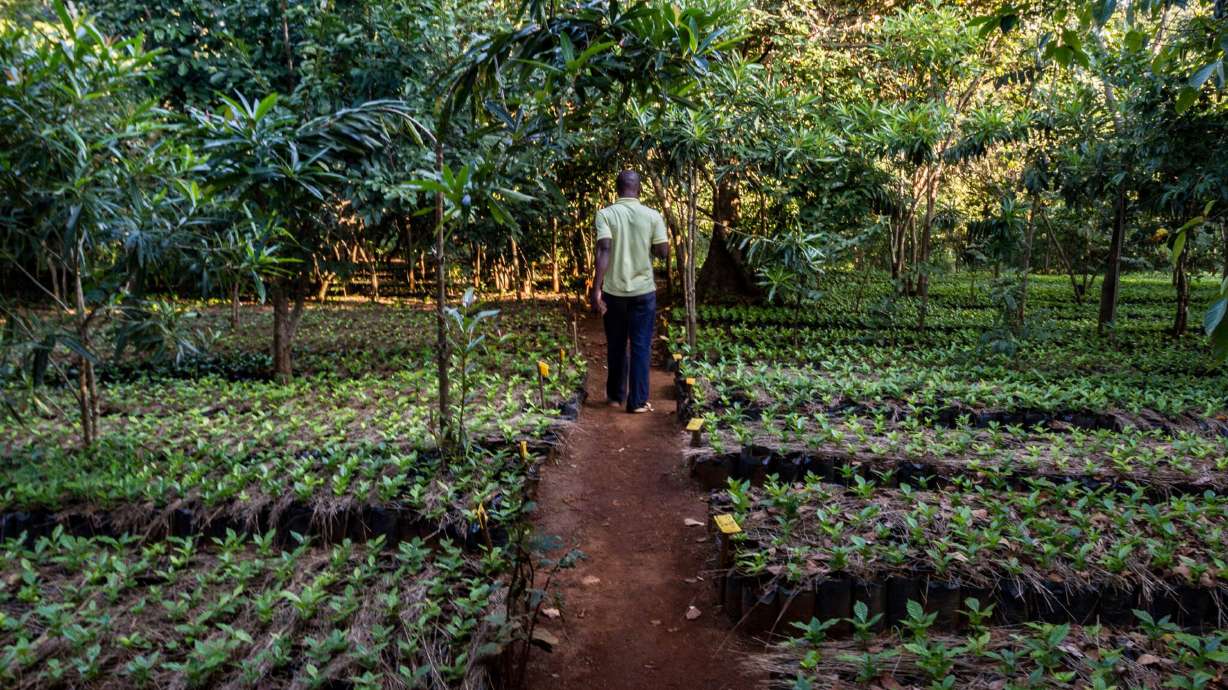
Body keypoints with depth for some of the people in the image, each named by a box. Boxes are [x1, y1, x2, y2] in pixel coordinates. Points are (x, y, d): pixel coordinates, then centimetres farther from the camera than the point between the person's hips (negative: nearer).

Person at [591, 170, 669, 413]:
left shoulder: (605, 214, -6)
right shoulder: (652, 215, -3)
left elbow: (604, 250, -16)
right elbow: (663, 252, -3)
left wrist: (596, 289, -17)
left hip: (613, 291, 0)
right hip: (643, 290, 0)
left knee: (616, 346, 15)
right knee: (641, 346, 6)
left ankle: (616, 396, 26)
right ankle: (638, 401, 7)